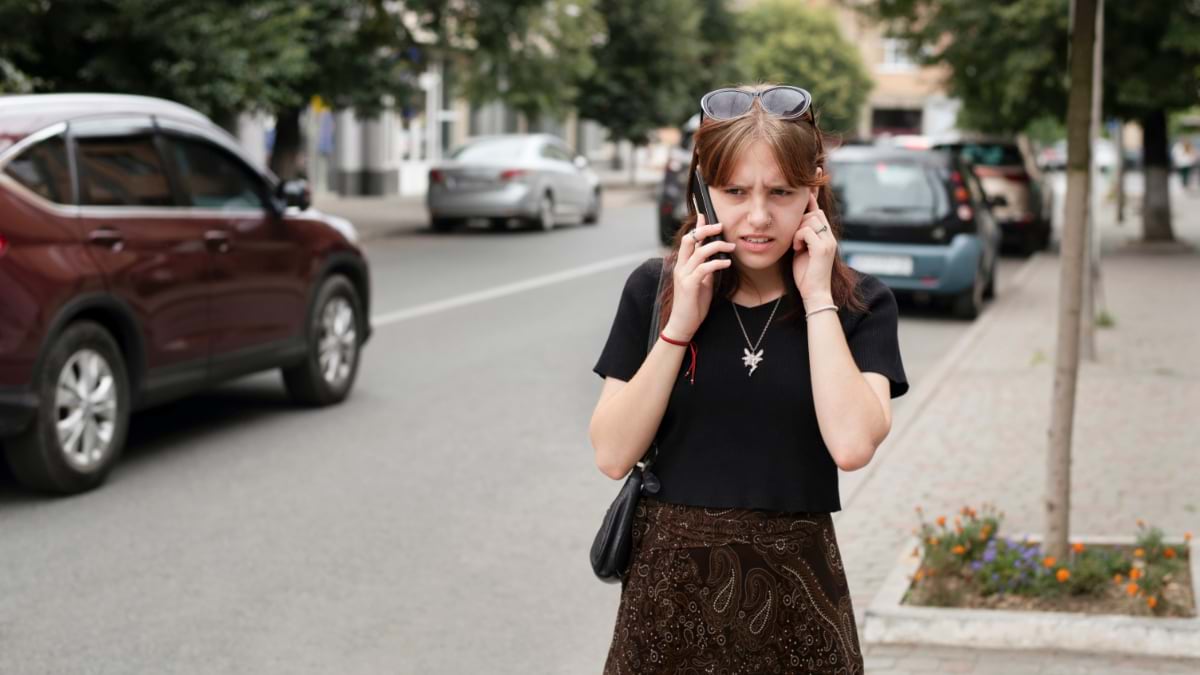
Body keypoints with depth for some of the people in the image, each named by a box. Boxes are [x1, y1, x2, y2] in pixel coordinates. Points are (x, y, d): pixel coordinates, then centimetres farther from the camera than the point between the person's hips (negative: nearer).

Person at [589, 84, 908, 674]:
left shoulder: (858, 303, -4)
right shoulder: (656, 288, -2)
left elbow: (851, 445, -19)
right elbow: (613, 455, -7)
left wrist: (818, 299, -15)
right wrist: (679, 327, -15)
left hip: (793, 591, 0)